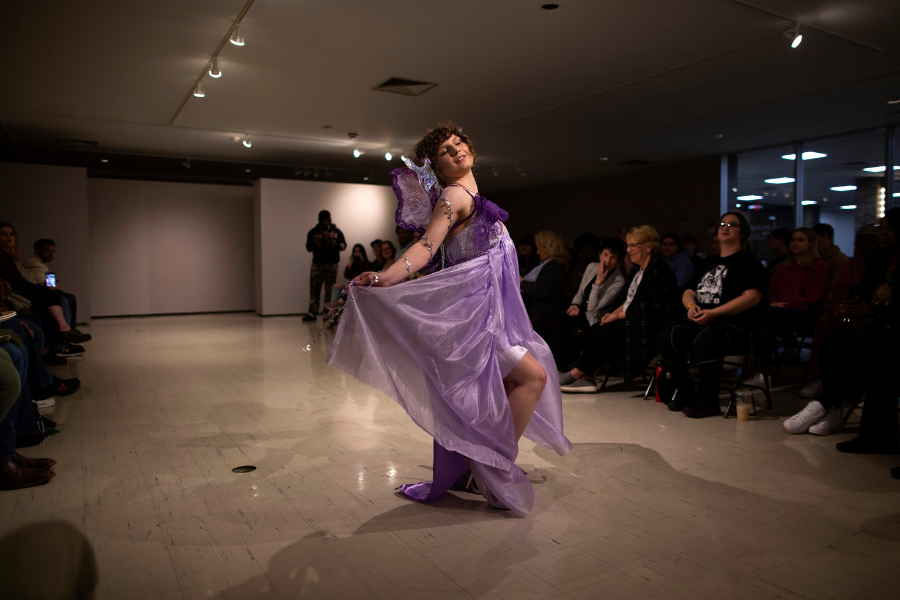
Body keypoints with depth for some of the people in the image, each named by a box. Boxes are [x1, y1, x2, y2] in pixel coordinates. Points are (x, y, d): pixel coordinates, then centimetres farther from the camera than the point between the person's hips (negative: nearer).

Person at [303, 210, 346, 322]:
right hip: (317, 264, 1)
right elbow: (308, 247, 11)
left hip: (332, 264, 0)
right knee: (314, 289, -6)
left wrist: (335, 244, -14)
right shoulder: (313, 232, 12)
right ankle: (312, 313, -4)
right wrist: (316, 245, -11)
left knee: (330, 290, -2)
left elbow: (344, 245, 7)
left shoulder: (337, 232, 10)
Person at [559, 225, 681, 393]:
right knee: (594, 330, -8)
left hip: (648, 330, -10)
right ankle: (586, 378, -14)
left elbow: (646, 309, -19)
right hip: (630, 320, 10)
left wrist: (618, 315, -14)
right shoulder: (641, 270, 17)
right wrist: (613, 313, 3)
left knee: (604, 332, -20)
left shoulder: (658, 272, -14)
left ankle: (577, 373, -9)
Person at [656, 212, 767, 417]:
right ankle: (686, 392, -4)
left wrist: (713, 313, -19)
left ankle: (708, 400, -19)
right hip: (701, 321, 7)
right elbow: (688, 292, 24)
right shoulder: (708, 263, 24)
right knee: (665, 338, -18)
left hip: (735, 324, -7)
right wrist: (692, 306, -3)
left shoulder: (749, 262, 3)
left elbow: (751, 297, -12)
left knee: (704, 342, -37)